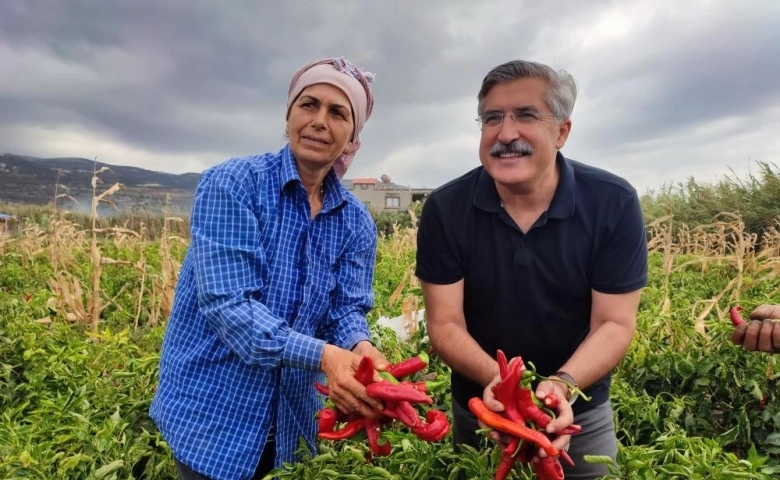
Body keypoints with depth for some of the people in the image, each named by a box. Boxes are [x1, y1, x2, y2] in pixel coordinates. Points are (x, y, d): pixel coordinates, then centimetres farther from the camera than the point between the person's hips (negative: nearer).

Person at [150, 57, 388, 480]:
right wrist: (322, 355, -36)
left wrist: (359, 347, -28)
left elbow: (348, 309, -5)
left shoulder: (357, 222, 0)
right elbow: (227, 302, -24)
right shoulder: (230, 184, -16)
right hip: (212, 411, -4)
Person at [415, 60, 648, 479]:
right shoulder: (445, 210, -16)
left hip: (579, 410, 0)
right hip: (481, 409, 1)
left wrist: (563, 384, -33)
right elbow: (445, 324, -15)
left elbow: (614, 323, -15)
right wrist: (495, 379, -33)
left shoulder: (614, 204, -16)